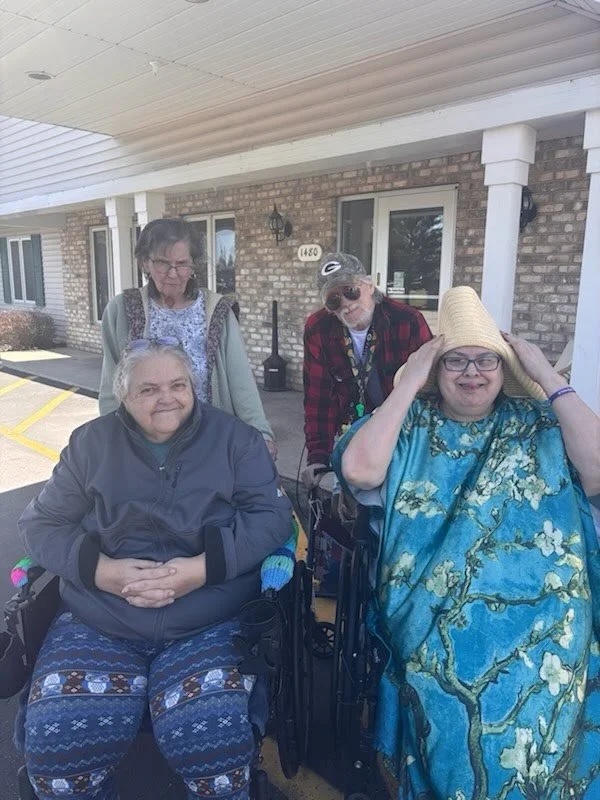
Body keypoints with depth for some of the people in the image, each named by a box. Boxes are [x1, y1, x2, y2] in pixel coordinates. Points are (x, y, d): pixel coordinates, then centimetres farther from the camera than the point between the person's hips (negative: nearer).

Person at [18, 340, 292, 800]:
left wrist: (203, 567, -18)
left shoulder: (234, 437, 4)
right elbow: (41, 523, 8)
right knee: (56, 744, -19)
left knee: (214, 744, -24)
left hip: (210, 623, -2)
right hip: (97, 622, 3)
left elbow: (272, 515, -3)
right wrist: (101, 569, -11)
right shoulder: (91, 443, 9)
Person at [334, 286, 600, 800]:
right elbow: (358, 470, -12)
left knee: (530, 700, -18)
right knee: (450, 697, -20)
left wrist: (550, 379, -4)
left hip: (537, 607, 2)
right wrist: (409, 383, -8)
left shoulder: (537, 424, 9)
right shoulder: (412, 424, 6)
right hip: (434, 609, -1)